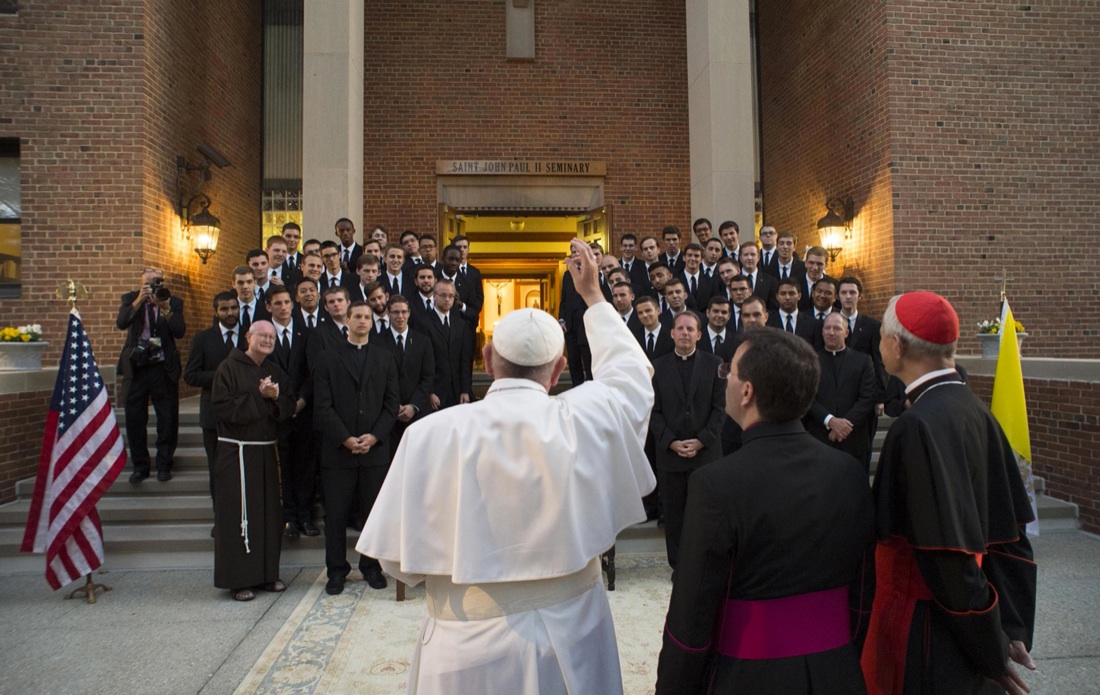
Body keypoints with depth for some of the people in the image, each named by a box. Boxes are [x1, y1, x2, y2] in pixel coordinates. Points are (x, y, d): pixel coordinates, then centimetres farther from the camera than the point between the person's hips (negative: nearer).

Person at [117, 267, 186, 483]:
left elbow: (180, 331, -10)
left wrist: (166, 309, -22)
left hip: (164, 368, -1)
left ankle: (164, 465, 16)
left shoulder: (173, 302, 3)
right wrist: (140, 300, -21)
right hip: (136, 368, 1)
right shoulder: (130, 299, 5)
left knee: (168, 420, 2)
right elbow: (121, 323, -13)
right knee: (134, 419, 5)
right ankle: (140, 466, 19)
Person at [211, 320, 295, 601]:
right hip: (236, 452, -5)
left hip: (266, 452, 5)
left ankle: (267, 573, 20)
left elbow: (289, 409, 8)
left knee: (269, 513, 8)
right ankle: (238, 579, 11)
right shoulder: (229, 368, -5)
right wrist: (258, 395, -16)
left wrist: (276, 397, -12)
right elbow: (223, 408, -13)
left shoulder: (275, 372, 12)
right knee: (239, 514, 0)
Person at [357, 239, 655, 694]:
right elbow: (629, 371, 7)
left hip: (466, 654, -1)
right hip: (569, 645, 2)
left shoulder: (430, 433, -17)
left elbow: (399, 559, -11)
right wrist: (593, 297, 18)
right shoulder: (582, 422, -14)